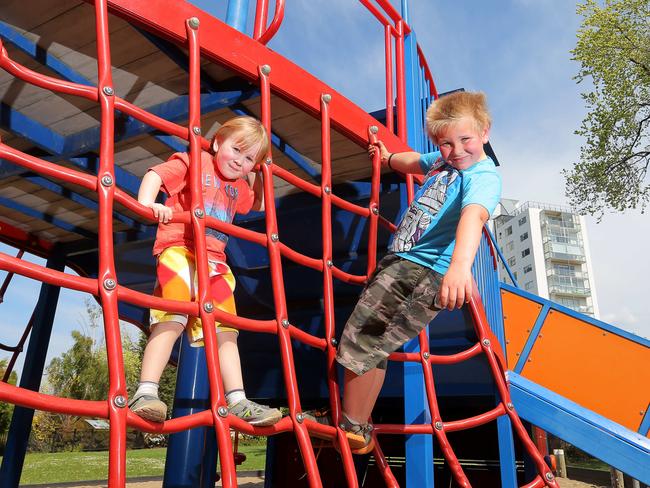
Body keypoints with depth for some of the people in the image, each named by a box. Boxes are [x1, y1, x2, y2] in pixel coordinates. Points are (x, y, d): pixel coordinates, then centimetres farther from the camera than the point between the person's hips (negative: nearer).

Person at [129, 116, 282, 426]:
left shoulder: (238, 186, 23)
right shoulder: (193, 161, 5)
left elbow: (258, 206, 40)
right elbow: (155, 174, -8)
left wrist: (256, 174, 29)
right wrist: (147, 203, -28)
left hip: (215, 260, 7)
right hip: (179, 249, -7)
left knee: (225, 330, 4)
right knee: (172, 319, -22)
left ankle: (237, 401, 8)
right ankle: (145, 393, -20)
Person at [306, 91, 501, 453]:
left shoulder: (483, 176, -16)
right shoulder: (444, 160, 12)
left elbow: (473, 216, -37)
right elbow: (417, 162, 35)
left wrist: (460, 265, -56)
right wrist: (389, 157, 53)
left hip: (425, 274, -10)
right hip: (402, 261, 10)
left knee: (362, 343, -8)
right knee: (373, 344, 18)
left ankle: (353, 430, 12)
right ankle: (357, 421, 34)